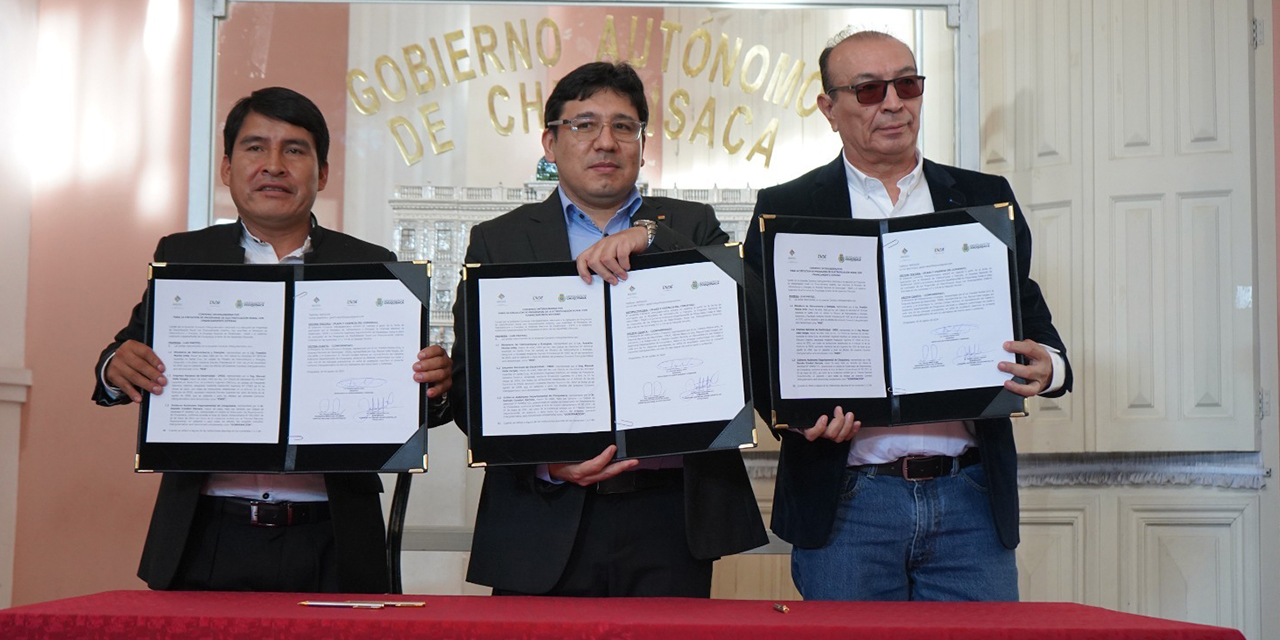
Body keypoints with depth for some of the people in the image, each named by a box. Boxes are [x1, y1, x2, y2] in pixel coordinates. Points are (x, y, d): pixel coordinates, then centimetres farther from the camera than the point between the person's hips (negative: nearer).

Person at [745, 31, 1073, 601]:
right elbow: (757, 345, 4)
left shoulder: (986, 200, 13)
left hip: (971, 496, 2)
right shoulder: (785, 211, 6)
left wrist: (1047, 365, -10)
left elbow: (1030, 314, 13)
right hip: (846, 502, -2)